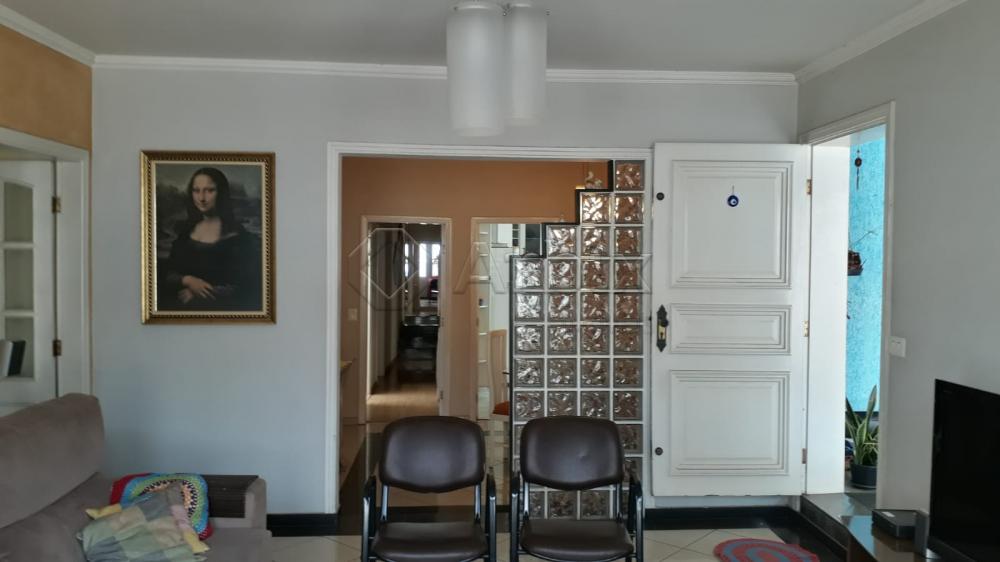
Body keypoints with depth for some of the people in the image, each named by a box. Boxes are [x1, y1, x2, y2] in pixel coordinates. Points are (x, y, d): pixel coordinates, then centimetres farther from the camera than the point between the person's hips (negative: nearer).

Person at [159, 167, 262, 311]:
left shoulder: (236, 234, -5)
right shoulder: (184, 229, 11)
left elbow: (244, 287, -8)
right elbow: (168, 273, 10)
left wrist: (196, 295, -10)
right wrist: (187, 280, -11)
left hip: (219, 306, -4)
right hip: (182, 302, 4)